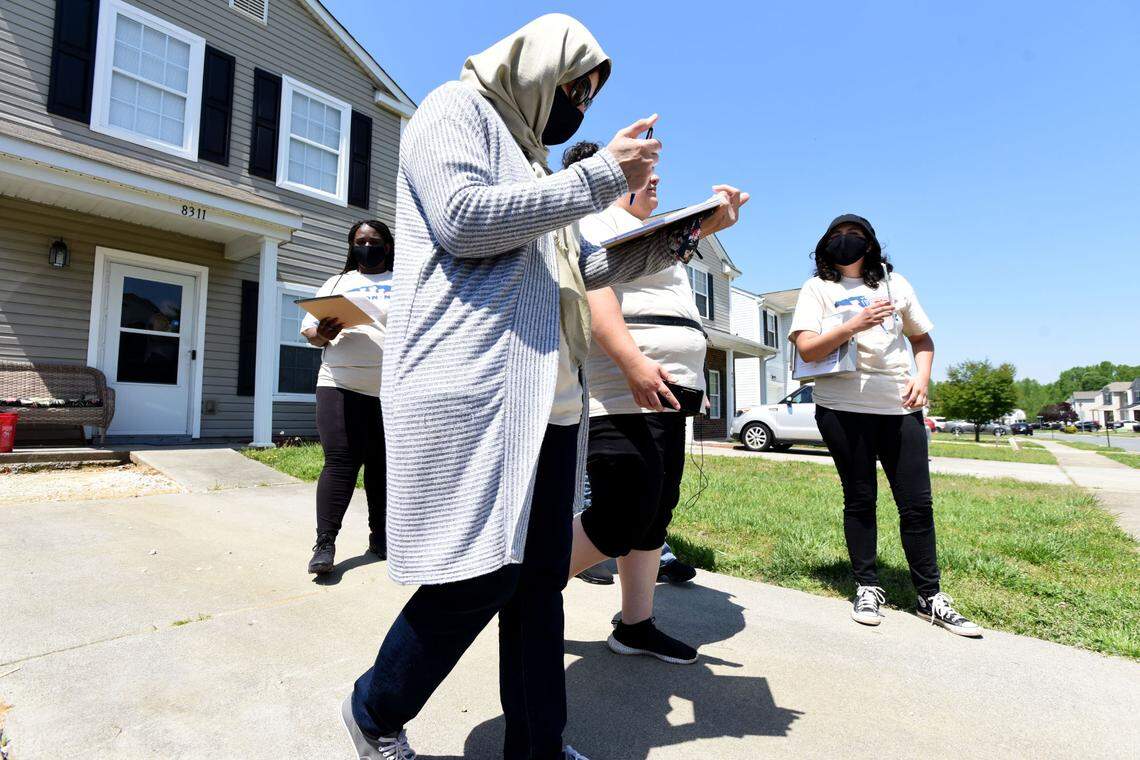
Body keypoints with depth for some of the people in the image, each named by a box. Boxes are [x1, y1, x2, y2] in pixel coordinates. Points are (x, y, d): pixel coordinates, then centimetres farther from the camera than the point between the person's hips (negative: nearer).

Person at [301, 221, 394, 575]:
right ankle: (324, 543, -1)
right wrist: (321, 334, -8)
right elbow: (307, 326, 14)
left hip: (393, 390, 0)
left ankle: (380, 536, 18)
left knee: (383, 465, 5)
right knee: (340, 462, -7)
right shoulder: (335, 283, 19)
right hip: (340, 385, 0)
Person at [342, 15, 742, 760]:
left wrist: (675, 238, 20)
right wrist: (601, 177, -8)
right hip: (473, 390, -8)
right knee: (478, 578, -5)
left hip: (546, 396, 8)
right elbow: (462, 219, -13)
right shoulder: (456, 107, 6)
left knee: (540, 576, 8)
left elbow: (585, 266, 30)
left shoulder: (531, 159, 29)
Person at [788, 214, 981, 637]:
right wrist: (855, 325, -19)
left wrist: (922, 378, 4)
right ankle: (867, 588, 17)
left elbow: (923, 337, 22)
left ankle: (930, 597, 16)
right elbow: (807, 350, -6)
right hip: (844, 408, -3)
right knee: (860, 499, 4)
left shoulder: (895, 284, 16)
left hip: (900, 407, 3)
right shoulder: (818, 288, 6)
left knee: (917, 503, 3)